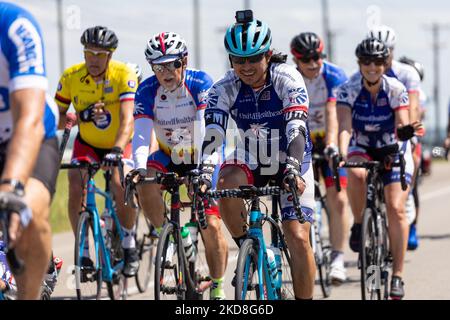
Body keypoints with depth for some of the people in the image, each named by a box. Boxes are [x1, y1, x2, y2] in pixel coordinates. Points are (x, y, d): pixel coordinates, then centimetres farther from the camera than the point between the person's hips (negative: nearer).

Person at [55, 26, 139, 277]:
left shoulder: (124, 75, -25)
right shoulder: (71, 77, -18)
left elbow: (127, 119, -35)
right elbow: (56, 120, -15)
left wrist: (117, 150, -50)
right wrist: (83, 116, -33)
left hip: (120, 143, -2)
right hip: (87, 143, 2)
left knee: (121, 185, -27)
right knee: (76, 186, -22)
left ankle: (129, 246, -5)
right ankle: (83, 251, -8)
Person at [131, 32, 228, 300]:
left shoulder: (200, 83, -23)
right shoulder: (147, 91, -17)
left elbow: (207, 128, -34)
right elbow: (142, 134, -25)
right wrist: (140, 168, -43)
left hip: (200, 158, -2)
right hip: (169, 156, 2)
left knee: (211, 226, -12)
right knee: (146, 184, -31)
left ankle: (218, 289, 5)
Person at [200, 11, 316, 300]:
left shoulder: (287, 79, -23)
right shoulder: (225, 88, -16)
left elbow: (296, 128, -33)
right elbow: (213, 134, -27)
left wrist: (293, 170, -49)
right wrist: (205, 173, -44)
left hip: (291, 165, -2)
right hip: (250, 162, 2)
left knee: (298, 239, -14)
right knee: (225, 185, -31)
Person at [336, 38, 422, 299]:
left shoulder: (396, 89, -19)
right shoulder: (349, 90, -19)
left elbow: (401, 126, -24)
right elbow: (345, 127, -29)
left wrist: (406, 131, -49)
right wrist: (342, 152, -48)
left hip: (393, 150, 0)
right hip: (362, 147, 0)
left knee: (396, 208, -15)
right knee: (357, 174, -36)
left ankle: (398, 274, -9)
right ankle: (358, 225, -11)